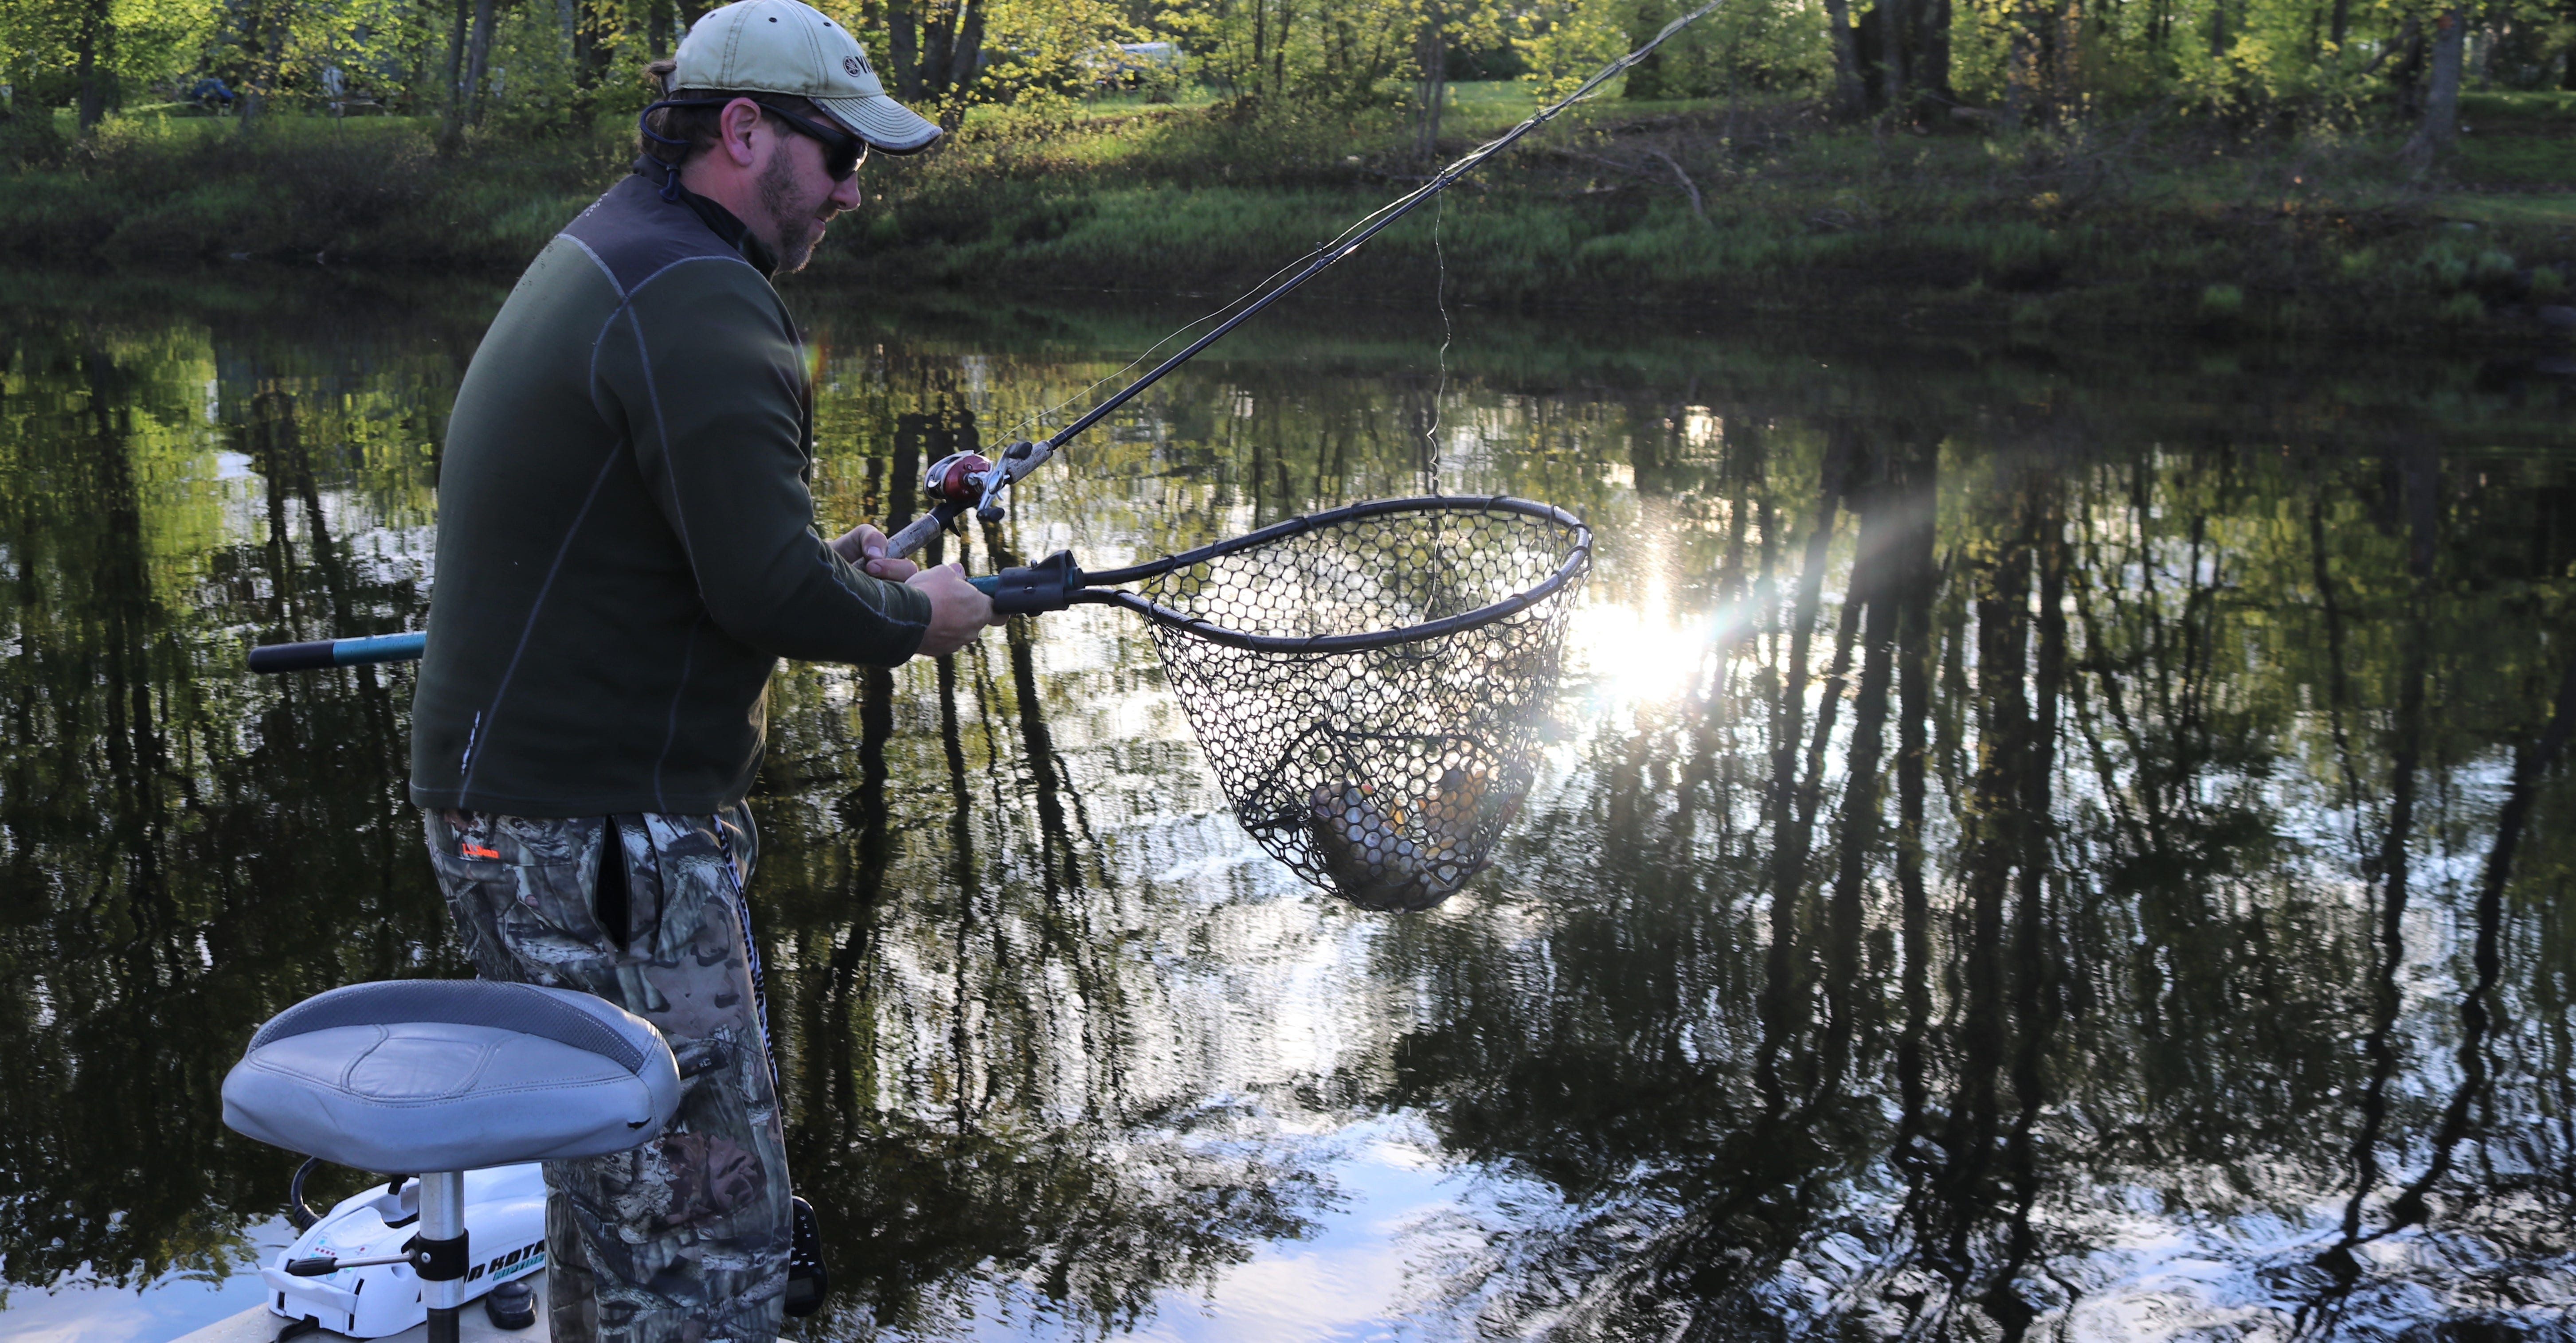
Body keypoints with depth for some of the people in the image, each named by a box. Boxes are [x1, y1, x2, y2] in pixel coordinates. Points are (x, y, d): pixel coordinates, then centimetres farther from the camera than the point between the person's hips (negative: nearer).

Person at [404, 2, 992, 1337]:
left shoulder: (595, 260, 16)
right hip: (600, 837, -11)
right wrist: (913, 615, -5)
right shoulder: (702, 304, -18)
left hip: (509, 802, 11)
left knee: (614, 1176, 23)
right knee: (706, 1226, -6)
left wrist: (822, 556, 14)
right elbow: (768, 595, -24)